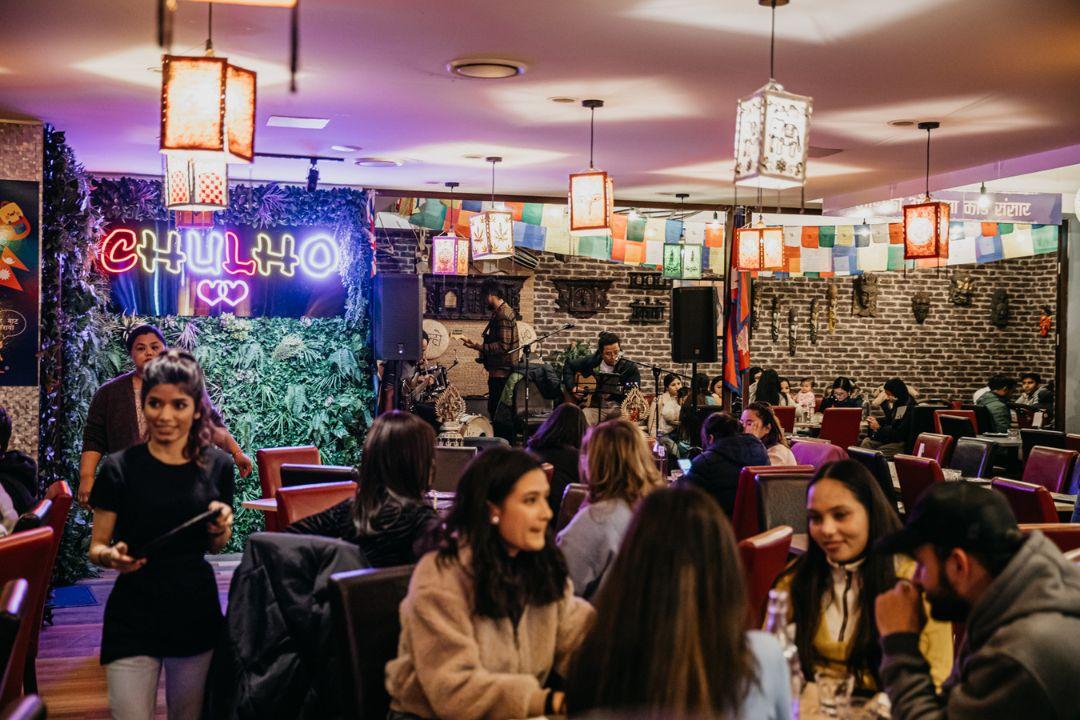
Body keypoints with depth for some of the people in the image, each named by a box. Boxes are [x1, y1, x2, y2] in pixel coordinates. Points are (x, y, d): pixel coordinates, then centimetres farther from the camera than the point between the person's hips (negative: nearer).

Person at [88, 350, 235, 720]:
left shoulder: (217, 466, 0)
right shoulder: (120, 468, -7)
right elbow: (96, 548, 0)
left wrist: (222, 527, -10)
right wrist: (112, 557, -22)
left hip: (197, 613, 3)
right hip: (134, 618, -2)